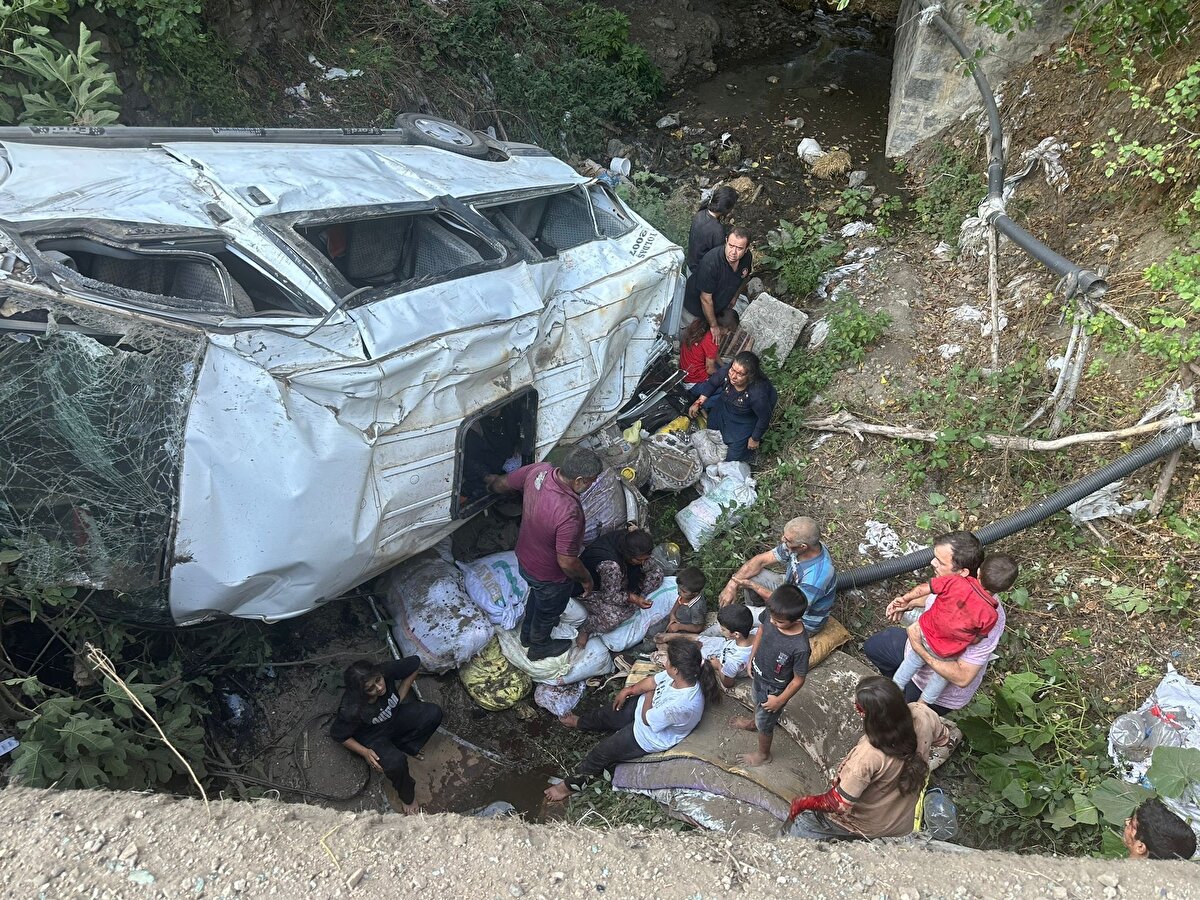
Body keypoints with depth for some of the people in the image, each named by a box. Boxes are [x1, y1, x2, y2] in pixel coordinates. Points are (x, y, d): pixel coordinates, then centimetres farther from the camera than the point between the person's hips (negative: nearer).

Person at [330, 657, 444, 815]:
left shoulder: (387, 671, -30)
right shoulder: (351, 710, -36)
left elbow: (415, 663, -12)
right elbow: (337, 734, -16)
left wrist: (400, 695, -10)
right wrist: (364, 752, -22)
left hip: (394, 718, 5)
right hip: (372, 737, -4)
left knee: (433, 713, -16)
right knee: (395, 762, -30)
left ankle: (402, 749, 1)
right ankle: (407, 796, 2)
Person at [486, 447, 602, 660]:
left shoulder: (538, 470, -24)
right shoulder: (568, 514, -44)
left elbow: (503, 483, -3)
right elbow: (567, 563, -31)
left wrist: (491, 482, 20)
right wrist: (586, 579, -11)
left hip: (524, 558, 7)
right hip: (549, 575, -6)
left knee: (537, 595, 37)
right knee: (548, 610, 26)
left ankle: (527, 633, 63)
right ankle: (539, 646, 56)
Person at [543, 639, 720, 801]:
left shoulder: (681, 705, -45)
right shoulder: (684, 676, -23)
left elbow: (646, 718, -27)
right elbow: (653, 681, -2)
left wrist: (649, 693, -13)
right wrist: (628, 691, 0)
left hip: (650, 737, -7)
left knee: (602, 752, 4)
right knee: (604, 715, 23)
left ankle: (571, 785, 28)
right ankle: (579, 722, 57)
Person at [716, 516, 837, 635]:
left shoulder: (818, 575, -40)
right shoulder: (795, 545, -19)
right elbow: (760, 560, -9)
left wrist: (751, 585, -21)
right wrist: (732, 585, -19)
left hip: (804, 621, -7)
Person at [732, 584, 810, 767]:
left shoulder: (800, 647, -41)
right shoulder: (772, 615, -26)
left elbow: (798, 679, -25)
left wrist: (780, 700, -14)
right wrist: (752, 658, 7)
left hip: (774, 688, -6)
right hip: (759, 674, 6)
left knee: (765, 724, 21)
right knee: (757, 701, 36)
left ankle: (763, 755, 50)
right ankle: (754, 722, 69)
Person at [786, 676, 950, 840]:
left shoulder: (868, 755, -41)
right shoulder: (923, 714, -28)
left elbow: (839, 805, -28)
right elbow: (943, 738, -2)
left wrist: (800, 803, -12)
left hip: (868, 828, -5)